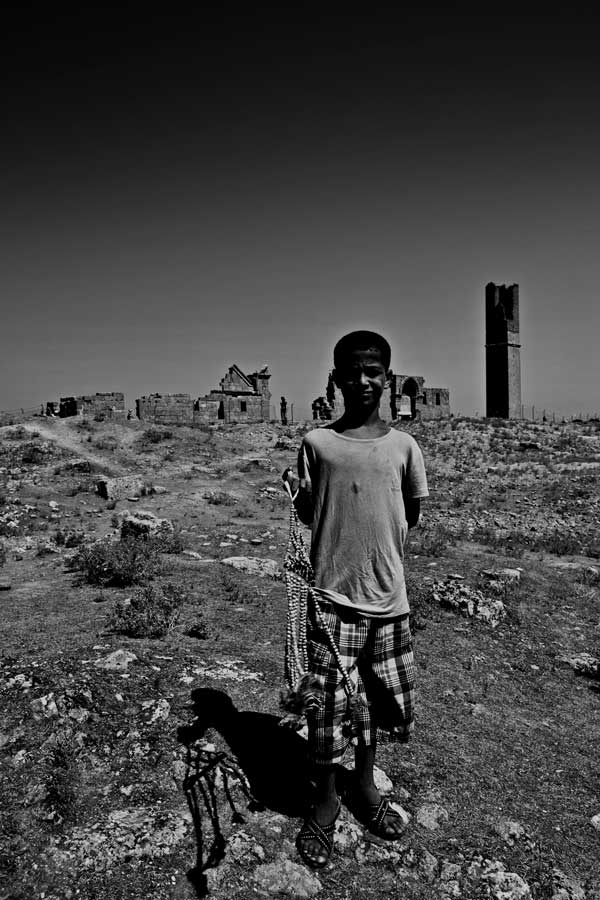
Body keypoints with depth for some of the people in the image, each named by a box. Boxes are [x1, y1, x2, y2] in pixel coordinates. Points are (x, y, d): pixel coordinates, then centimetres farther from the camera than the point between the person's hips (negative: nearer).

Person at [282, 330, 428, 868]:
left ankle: (365, 784, 42)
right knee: (330, 700, 4)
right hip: (332, 593, -2)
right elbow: (309, 516, 4)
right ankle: (326, 799, 30)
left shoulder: (403, 446, 2)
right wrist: (296, 495, -14)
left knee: (379, 697, 16)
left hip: (387, 596, 2)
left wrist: (379, 548, 2)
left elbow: (411, 515, 12)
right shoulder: (317, 443, -1)